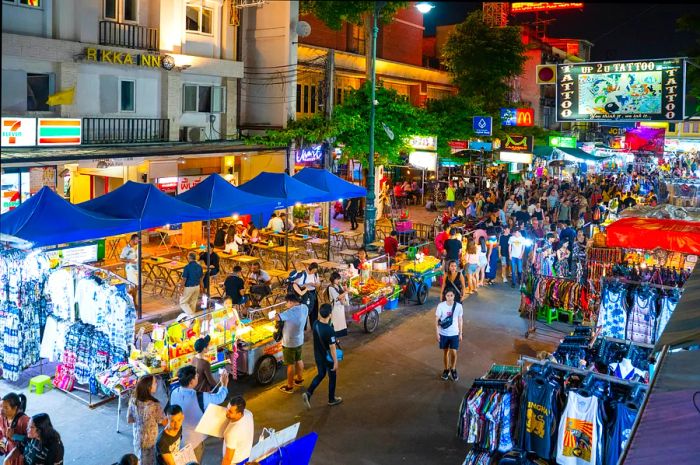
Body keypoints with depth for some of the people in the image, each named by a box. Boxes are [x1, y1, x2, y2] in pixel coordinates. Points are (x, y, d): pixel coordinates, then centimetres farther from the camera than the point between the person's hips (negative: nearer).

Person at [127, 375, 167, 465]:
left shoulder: (133, 400, -13)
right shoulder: (154, 405, -30)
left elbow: (129, 420, 0)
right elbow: (165, 422, -17)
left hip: (137, 439, 5)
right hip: (149, 442, -5)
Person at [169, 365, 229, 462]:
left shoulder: (174, 393, -13)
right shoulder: (200, 397, -30)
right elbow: (219, 398, -13)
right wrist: (224, 384, 5)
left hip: (178, 436, 6)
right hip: (195, 439, -6)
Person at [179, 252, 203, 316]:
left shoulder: (187, 267, -18)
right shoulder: (199, 266, 1)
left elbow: (184, 279, -16)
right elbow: (200, 278, 9)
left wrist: (182, 288, -8)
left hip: (189, 287, -6)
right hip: (197, 287, 6)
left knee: (183, 302, 5)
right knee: (193, 303, 16)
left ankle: (191, 315, -9)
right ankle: (192, 315, 22)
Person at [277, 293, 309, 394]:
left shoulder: (292, 312, -31)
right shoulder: (304, 308, -6)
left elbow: (277, 317, -37)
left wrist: (276, 314, -15)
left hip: (289, 343, -8)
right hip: (300, 340, 8)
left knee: (291, 364, 7)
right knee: (298, 360, 25)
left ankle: (289, 387, 20)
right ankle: (300, 379, 43)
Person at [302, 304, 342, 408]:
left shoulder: (315, 324, -10)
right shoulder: (329, 330, -31)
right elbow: (332, 348, -24)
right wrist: (335, 362, -12)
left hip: (318, 356, 6)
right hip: (328, 358, -6)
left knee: (321, 374, 25)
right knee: (332, 377, 16)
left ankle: (308, 393, 11)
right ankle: (332, 399, 33)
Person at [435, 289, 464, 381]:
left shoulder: (458, 306, -8)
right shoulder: (441, 306, -13)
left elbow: (460, 320, 3)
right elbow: (437, 320, -6)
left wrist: (460, 333, 6)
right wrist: (437, 333, -9)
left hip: (454, 334, 0)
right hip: (443, 334, 0)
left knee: (453, 352, -5)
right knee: (445, 352, 12)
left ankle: (453, 369, 21)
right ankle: (446, 370, 32)